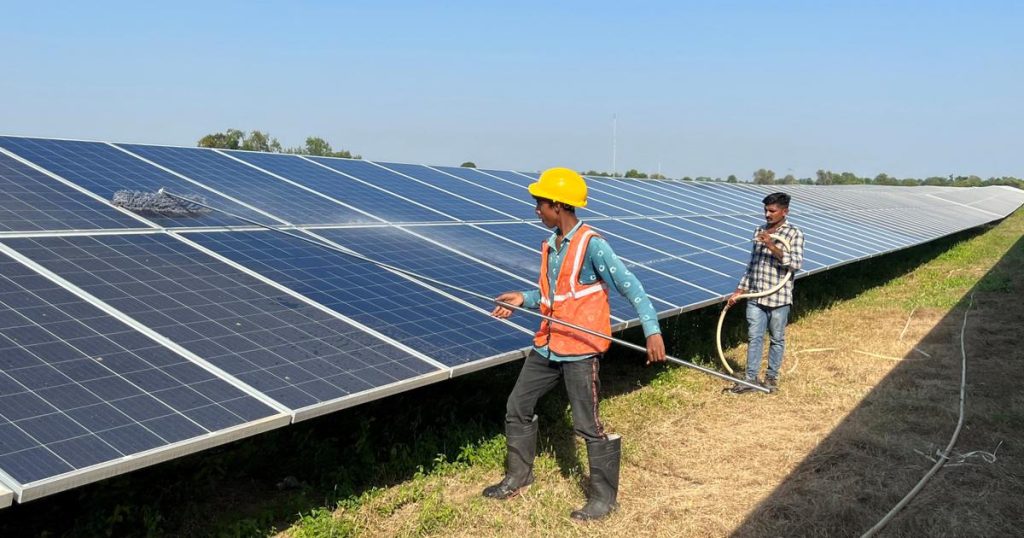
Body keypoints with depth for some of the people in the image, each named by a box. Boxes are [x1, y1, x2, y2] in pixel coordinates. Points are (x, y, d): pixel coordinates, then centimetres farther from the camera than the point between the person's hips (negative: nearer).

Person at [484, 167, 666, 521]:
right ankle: (518, 475, 33)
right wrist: (524, 298, 2)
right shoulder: (550, 245, 8)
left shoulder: (592, 245, -16)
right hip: (547, 345, 9)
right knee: (517, 407, 15)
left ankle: (604, 497, 15)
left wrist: (652, 331, -29)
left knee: (588, 425, -1)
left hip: (580, 349, -8)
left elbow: (630, 287, -20)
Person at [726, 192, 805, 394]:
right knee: (754, 338, 6)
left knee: (776, 339, 10)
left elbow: (796, 264, -19)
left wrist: (772, 246, -26)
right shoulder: (759, 231, 9)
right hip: (755, 296, 4)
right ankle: (750, 379, 12)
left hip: (779, 297, -4)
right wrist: (740, 290, 11)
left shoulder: (794, 234, -7)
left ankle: (771, 377, 23)